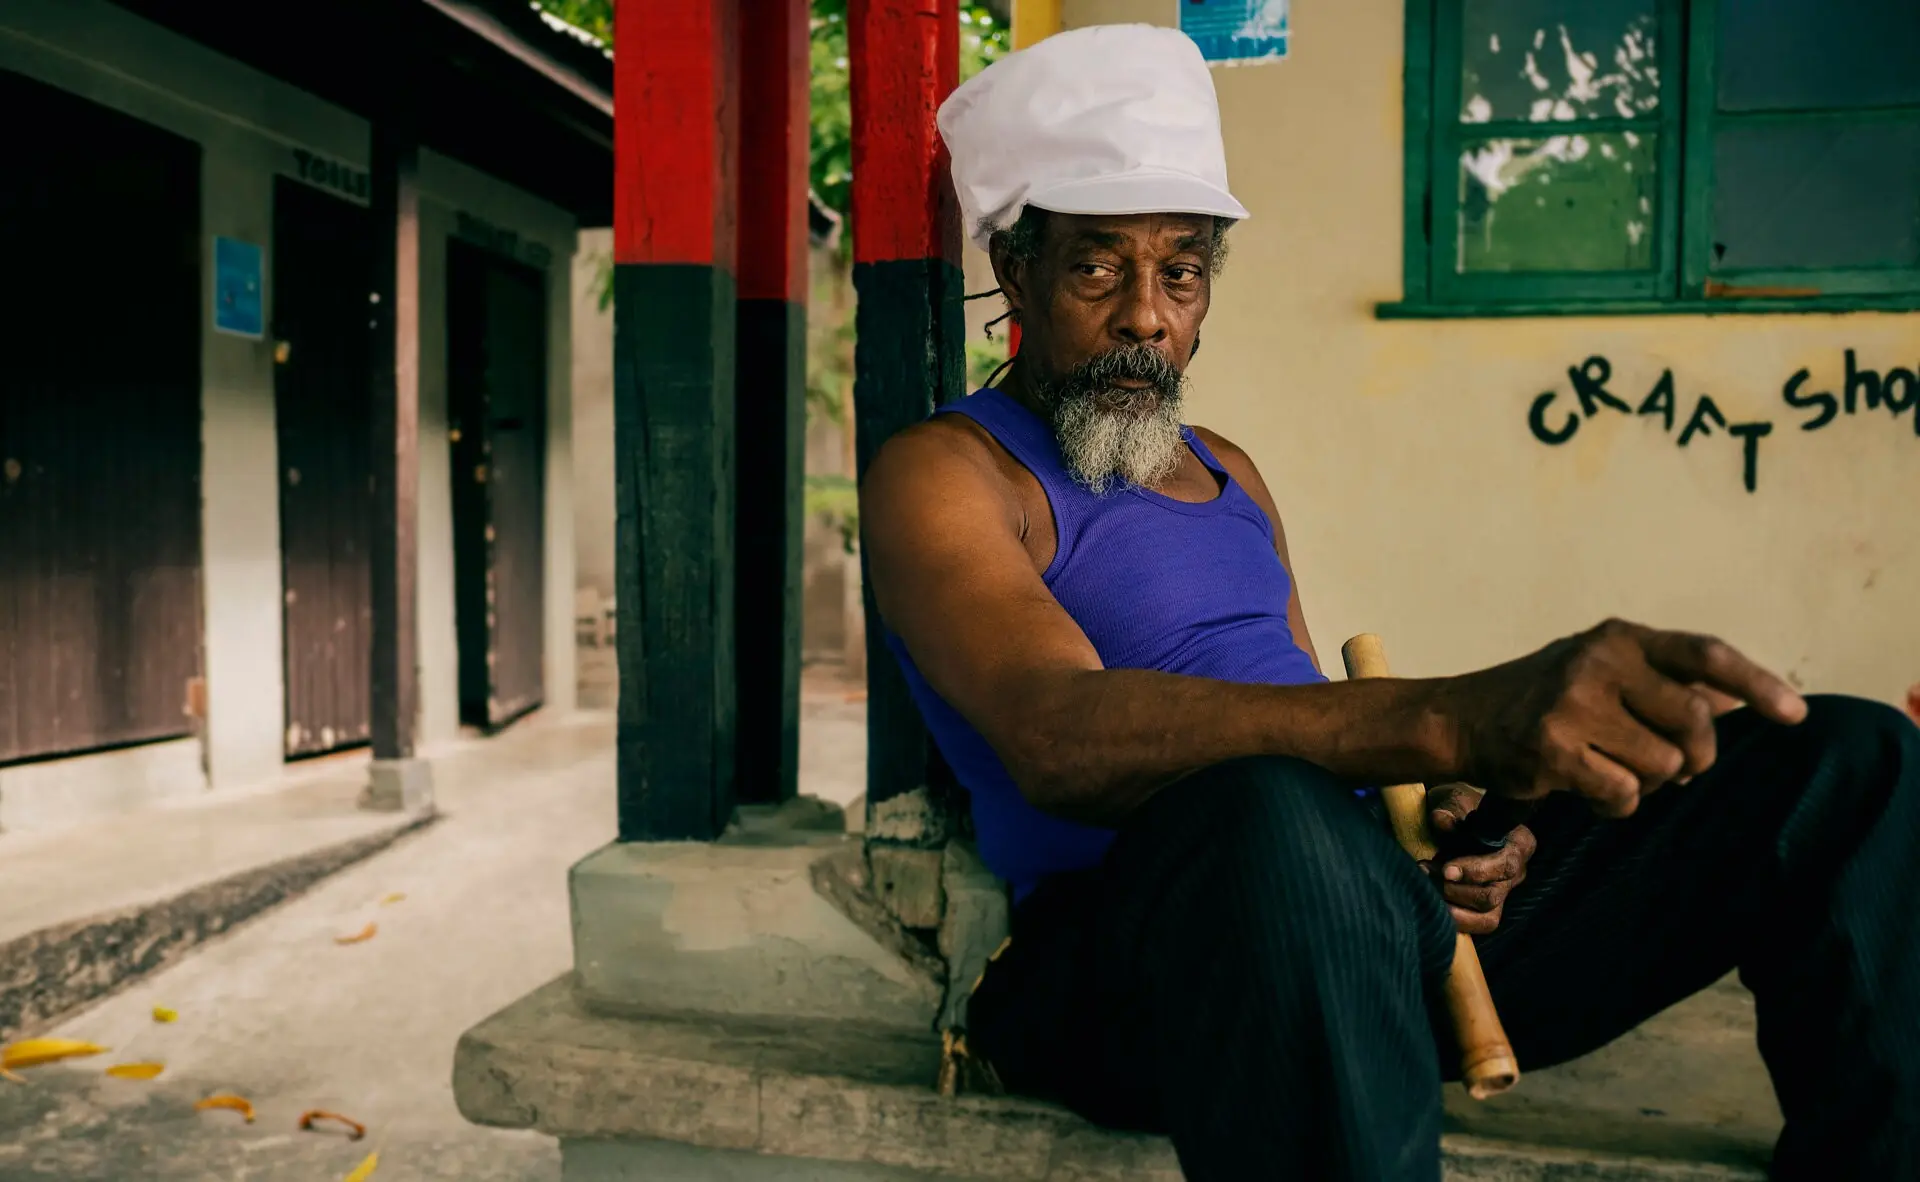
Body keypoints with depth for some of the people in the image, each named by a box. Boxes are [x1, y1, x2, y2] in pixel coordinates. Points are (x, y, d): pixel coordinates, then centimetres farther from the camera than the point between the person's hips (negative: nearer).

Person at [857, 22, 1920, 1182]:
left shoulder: (1230, 474, 23)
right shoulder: (942, 474, -2)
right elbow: (1059, 734, -22)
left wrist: (1453, 815, -2)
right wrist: (1450, 720, -35)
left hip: (1399, 914, 7)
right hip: (1150, 944, -7)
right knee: (1266, 812, -43)